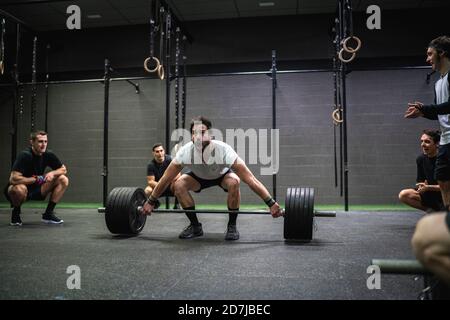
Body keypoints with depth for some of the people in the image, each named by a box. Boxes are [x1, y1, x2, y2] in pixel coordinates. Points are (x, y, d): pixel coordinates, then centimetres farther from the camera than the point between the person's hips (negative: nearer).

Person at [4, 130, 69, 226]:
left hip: (36, 189, 6)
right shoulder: (25, 156, -25)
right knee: (19, 188, -42)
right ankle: (15, 213, -7)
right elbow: (13, 179, -34)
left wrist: (52, 173, -17)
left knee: (63, 180, -8)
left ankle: (48, 214, -2)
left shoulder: (48, 155, -7)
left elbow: (63, 169, 4)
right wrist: (36, 179, -25)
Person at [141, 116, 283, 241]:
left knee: (233, 182, -36)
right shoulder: (185, 152, -34)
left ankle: (232, 226, -14)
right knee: (178, 185, -23)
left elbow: (250, 179, -41)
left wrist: (272, 203, -44)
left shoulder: (223, 150, -42)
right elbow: (165, 179, -20)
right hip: (200, 177, 3)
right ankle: (195, 226, -4)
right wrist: (150, 202, -14)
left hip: (223, 174, -2)